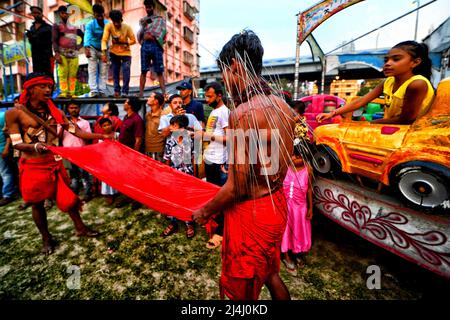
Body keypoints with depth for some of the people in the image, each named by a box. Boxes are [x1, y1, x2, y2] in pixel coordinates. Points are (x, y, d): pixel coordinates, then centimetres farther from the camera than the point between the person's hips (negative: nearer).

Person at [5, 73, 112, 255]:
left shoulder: (56, 112, 4)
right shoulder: (14, 113, -8)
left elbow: (76, 132, 2)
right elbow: (16, 143, -12)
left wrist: (100, 136, -6)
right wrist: (35, 146, -32)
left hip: (54, 164, 3)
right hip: (33, 167, -3)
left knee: (67, 197, 10)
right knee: (37, 204, 10)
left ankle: (80, 228, 26)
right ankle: (46, 239, 27)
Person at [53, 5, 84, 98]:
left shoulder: (74, 27, 20)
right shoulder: (57, 26, 11)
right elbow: (54, 40, 2)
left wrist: (79, 46, 15)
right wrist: (57, 54, -11)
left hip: (74, 54, 2)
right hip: (62, 54, -2)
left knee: (73, 75, -5)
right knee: (63, 74, -11)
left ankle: (71, 93, -4)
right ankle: (64, 92, -13)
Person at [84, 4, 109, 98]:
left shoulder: (108, 24, -5)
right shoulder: (90, 24, -14)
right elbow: (87, 36, -28)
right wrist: (86, 48, -44)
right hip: (93, 49, -1)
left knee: (103, 72, -3)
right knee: (92, 71, -10)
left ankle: (102, 91, -2)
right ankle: (93, 90, -14)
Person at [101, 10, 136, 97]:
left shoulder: (127, 27, -14)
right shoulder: (108, 26, -13)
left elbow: (133, 40, -10)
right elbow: (104, 40, -17)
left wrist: (122, 42, -24)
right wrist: (104, 53, -29)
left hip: (126, 53, -1)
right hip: (114, 53, 2)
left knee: (126, 71, -13)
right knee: (115, 72, 4)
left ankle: (125, 92, -8)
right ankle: (116, 91, 15)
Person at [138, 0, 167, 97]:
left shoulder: (160, 19, 17)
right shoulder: (142, 20, 24)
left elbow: (163, 32, 3)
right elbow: (140, 35, 15)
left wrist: (153, 37, -4)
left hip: (156, 45, -2)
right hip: (145, 45, 2)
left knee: (159, 71, -8)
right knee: (143, 71, -4)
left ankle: (164, 93, -13)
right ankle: (141, 93, -6)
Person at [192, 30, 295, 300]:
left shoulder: (243, 113, -25)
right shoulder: (283, 106, 2)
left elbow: (236, 187, -22)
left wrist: (205, 211, -5)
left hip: (251, 212, -8)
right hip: (276, 204, 8)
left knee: (242, 291, 19)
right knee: (270, 274, 31)